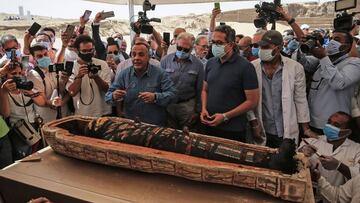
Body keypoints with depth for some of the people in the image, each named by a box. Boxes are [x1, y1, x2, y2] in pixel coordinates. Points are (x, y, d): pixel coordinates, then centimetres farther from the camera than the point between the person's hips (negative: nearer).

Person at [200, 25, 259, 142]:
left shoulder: (245, 67, -13)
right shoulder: (210, 63, 4)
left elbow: (252, 101, -13)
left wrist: (225, 116, -17)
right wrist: (204, 109, -4)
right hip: (209, 125, 5)